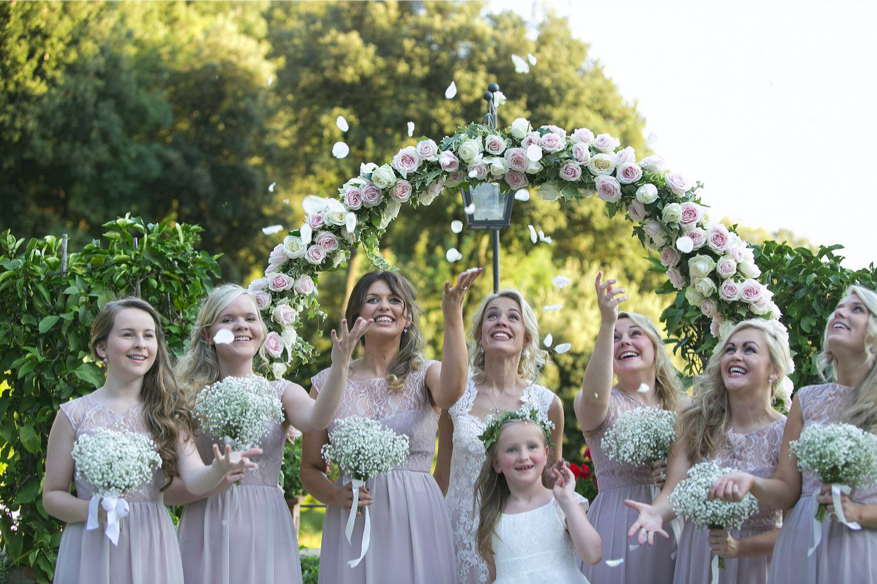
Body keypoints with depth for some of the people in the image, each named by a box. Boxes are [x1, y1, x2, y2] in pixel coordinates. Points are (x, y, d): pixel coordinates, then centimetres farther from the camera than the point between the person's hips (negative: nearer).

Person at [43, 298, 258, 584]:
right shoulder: (74, 415, -1)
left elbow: (194, 479, -9)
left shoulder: (168, 414, 6)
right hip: (93, 550, -2)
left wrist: (219, 470, -30)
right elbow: (52, 496, 2)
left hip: (151, 548, 2)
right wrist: (94, 511, -17)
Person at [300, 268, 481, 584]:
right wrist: (335, 495, -12)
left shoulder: (425, 374, 3)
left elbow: (450, 392, -24)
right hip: (353, 527, 1)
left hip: (416, 522, -1)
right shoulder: (328, 383, 6)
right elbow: (310, 470, 9)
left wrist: (453, 317, -34)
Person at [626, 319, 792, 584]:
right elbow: (673, 489, -12)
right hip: (695, 559, 3)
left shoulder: (786, 434, -12)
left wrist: (739, 547, -26)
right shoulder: (697, 422, -2)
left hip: (753, 562, -3)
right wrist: (656, 513, -33)